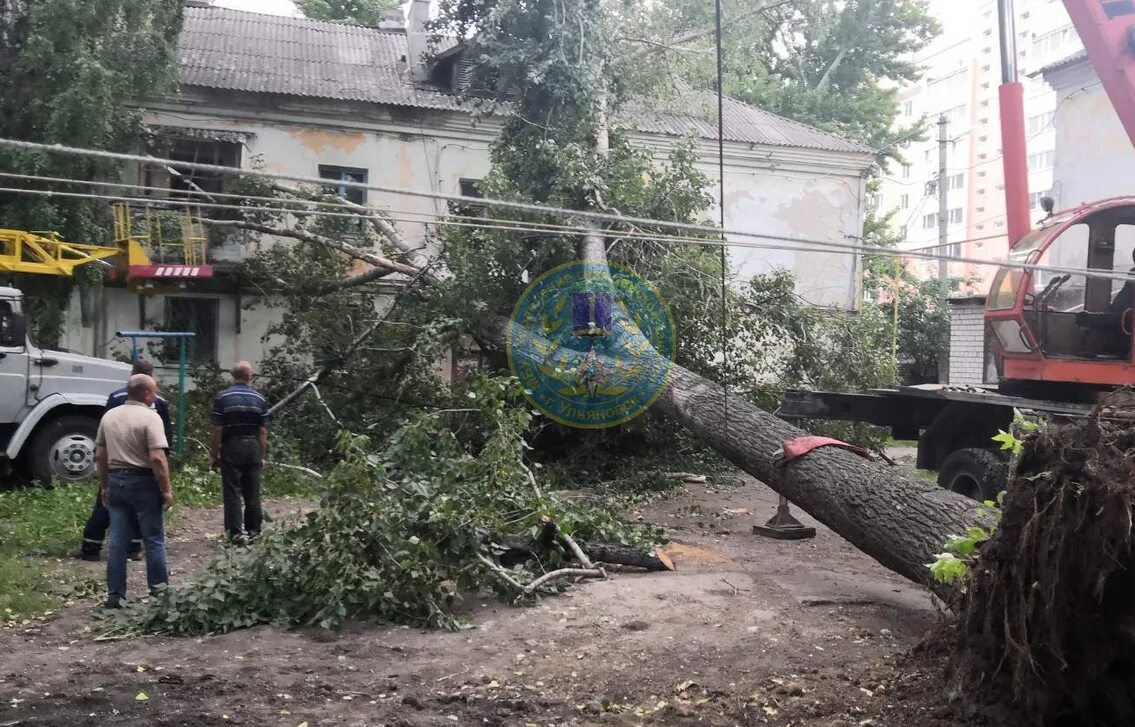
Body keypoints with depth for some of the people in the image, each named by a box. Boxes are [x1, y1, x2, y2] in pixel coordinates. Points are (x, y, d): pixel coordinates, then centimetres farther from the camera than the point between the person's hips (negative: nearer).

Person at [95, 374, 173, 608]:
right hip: (143, 482, -6)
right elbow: (157, 458, -19)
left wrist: (105, 486, 20)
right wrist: (166, 490, -13)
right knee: (153, 540, 5)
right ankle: (159, 591, 10)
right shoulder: (150, 417, -12)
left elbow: (100, 456, 13)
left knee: (117, 541, 9)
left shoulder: (109, 416, 8)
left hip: (116, 480, 6)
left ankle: (115, 595, 12)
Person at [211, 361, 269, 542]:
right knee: (253, 493, 10)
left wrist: (215, 455, -1)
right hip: (253, 447, 3)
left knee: (232, 492, 2)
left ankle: (236, 532, 0)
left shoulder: (222, 397, -5)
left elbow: (217, 429, -8)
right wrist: (262, 456, 9)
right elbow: (263, 432, 2)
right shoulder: (259, 399, 2)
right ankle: (253, 530, 18)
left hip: (231, 447, -2)